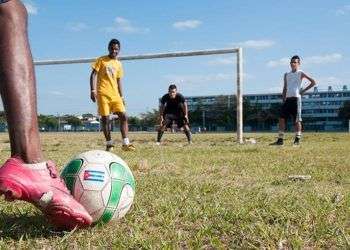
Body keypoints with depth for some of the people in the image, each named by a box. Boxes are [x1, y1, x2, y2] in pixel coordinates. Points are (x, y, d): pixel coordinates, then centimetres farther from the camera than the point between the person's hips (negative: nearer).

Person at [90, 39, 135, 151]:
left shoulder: (118, 64, 16)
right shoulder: (101, 60, 2)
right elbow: (93, 75, -2)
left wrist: (121, 96, 16)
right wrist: (93, 90, -14)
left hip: (115, 94, 4)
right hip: (103, 94, -4)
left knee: (123, 116, -7)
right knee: (105, 118, -4)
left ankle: (125, 144, -6)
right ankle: (109, 144, 7)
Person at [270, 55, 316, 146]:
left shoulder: (300, 73, 2)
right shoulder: (287, 75, 18)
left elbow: (313, 82, -3)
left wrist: (304, 90, -6)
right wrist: (283, 100, 10)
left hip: (296, 98, -6)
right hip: (287, 99, 6)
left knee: (296, 120, -3)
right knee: (282, 118, -1)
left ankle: (297, 140, 4)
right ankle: (280, 140, 2)